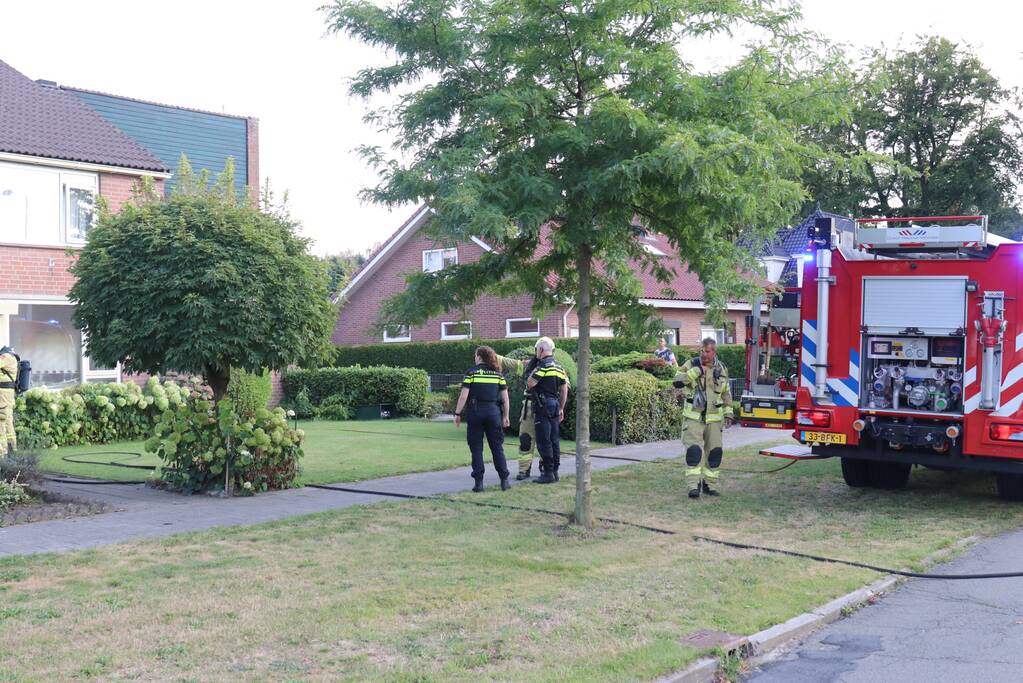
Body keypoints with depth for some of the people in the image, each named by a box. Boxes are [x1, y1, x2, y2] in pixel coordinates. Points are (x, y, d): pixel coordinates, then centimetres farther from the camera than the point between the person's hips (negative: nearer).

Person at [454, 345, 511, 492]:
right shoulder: (498, 374, 7)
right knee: (497, 447, 10)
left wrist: (457, 414, -1)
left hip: (475, 412, -2)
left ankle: (479, 482, 2)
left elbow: (463, 395, -7)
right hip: (493, 412, 2)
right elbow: (505, 398, 5)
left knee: (476, 448, 4)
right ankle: (504, 480, 7)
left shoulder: (471, 372, -2)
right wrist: (505, 416, 12)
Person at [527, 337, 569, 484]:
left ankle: (548, 473, -6)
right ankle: (555, 471, 15)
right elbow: (564, 389, 15)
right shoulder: (559, 366, 14)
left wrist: (533, 372, 2)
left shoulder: (543, 365, -12)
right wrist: (561, 408, 20)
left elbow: (530, 384, -17)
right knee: (554, 440, 11)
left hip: (543, 406, -8)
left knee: (544, 441, -6)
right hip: (555, 406, 8)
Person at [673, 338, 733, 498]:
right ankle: (694, 486, -12)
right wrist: (696, 371, -20)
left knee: (715, 451, 6)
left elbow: (726, 393, 18)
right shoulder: (691, 365, -2)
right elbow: (677, 382, -14)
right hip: (694, 417, -4)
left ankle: (710, 485, 18)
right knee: (694, 450, -13)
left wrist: (728, 413, 14)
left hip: (714, 419, 4)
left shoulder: (721, 369, 9)